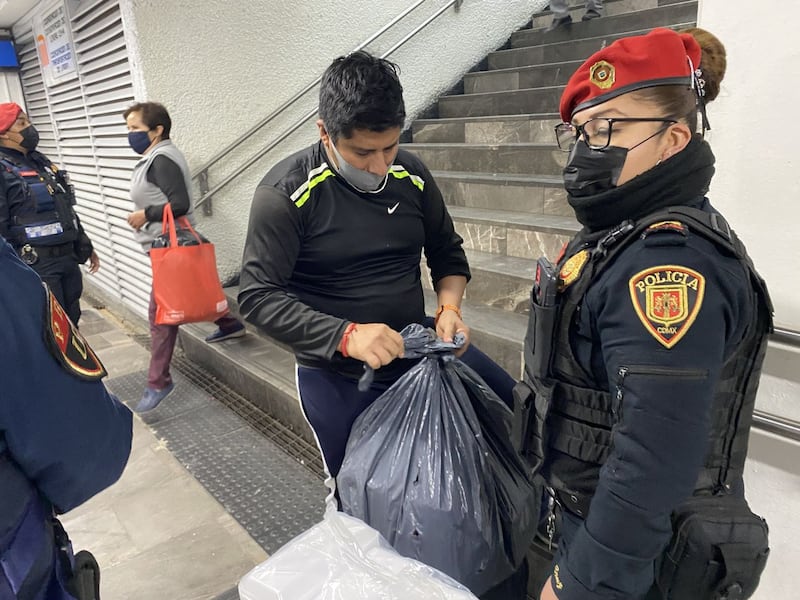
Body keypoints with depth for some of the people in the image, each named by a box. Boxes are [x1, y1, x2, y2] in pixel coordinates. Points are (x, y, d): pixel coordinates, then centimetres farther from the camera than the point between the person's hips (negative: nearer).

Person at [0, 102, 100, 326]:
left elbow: (67, 211, 23)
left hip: (68, 257, 8)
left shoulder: (41, 162, 17)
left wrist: (86, 247, 23)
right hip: (36, 263, -8)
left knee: (71, 322, 16)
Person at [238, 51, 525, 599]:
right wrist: (345, 336, -31)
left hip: (416, 345, 4)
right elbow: (258, 296, -18)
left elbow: (448, 253, 9)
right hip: (338, 377, -4)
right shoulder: (287, 192, -16)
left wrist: (449, 307, -11)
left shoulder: (411, 175, -4)